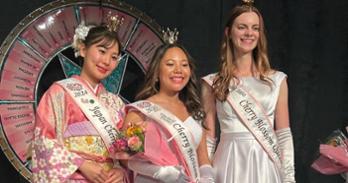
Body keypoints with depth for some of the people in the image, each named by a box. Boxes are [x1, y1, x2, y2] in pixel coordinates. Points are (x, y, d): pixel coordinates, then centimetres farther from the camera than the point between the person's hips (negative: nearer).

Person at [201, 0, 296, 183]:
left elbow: (284, 135, 5)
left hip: (266, 166, 1)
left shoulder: (277, 80, 5)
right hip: (230, 165, -1)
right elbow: (207, 139, 2)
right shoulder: (213, 83, 2)